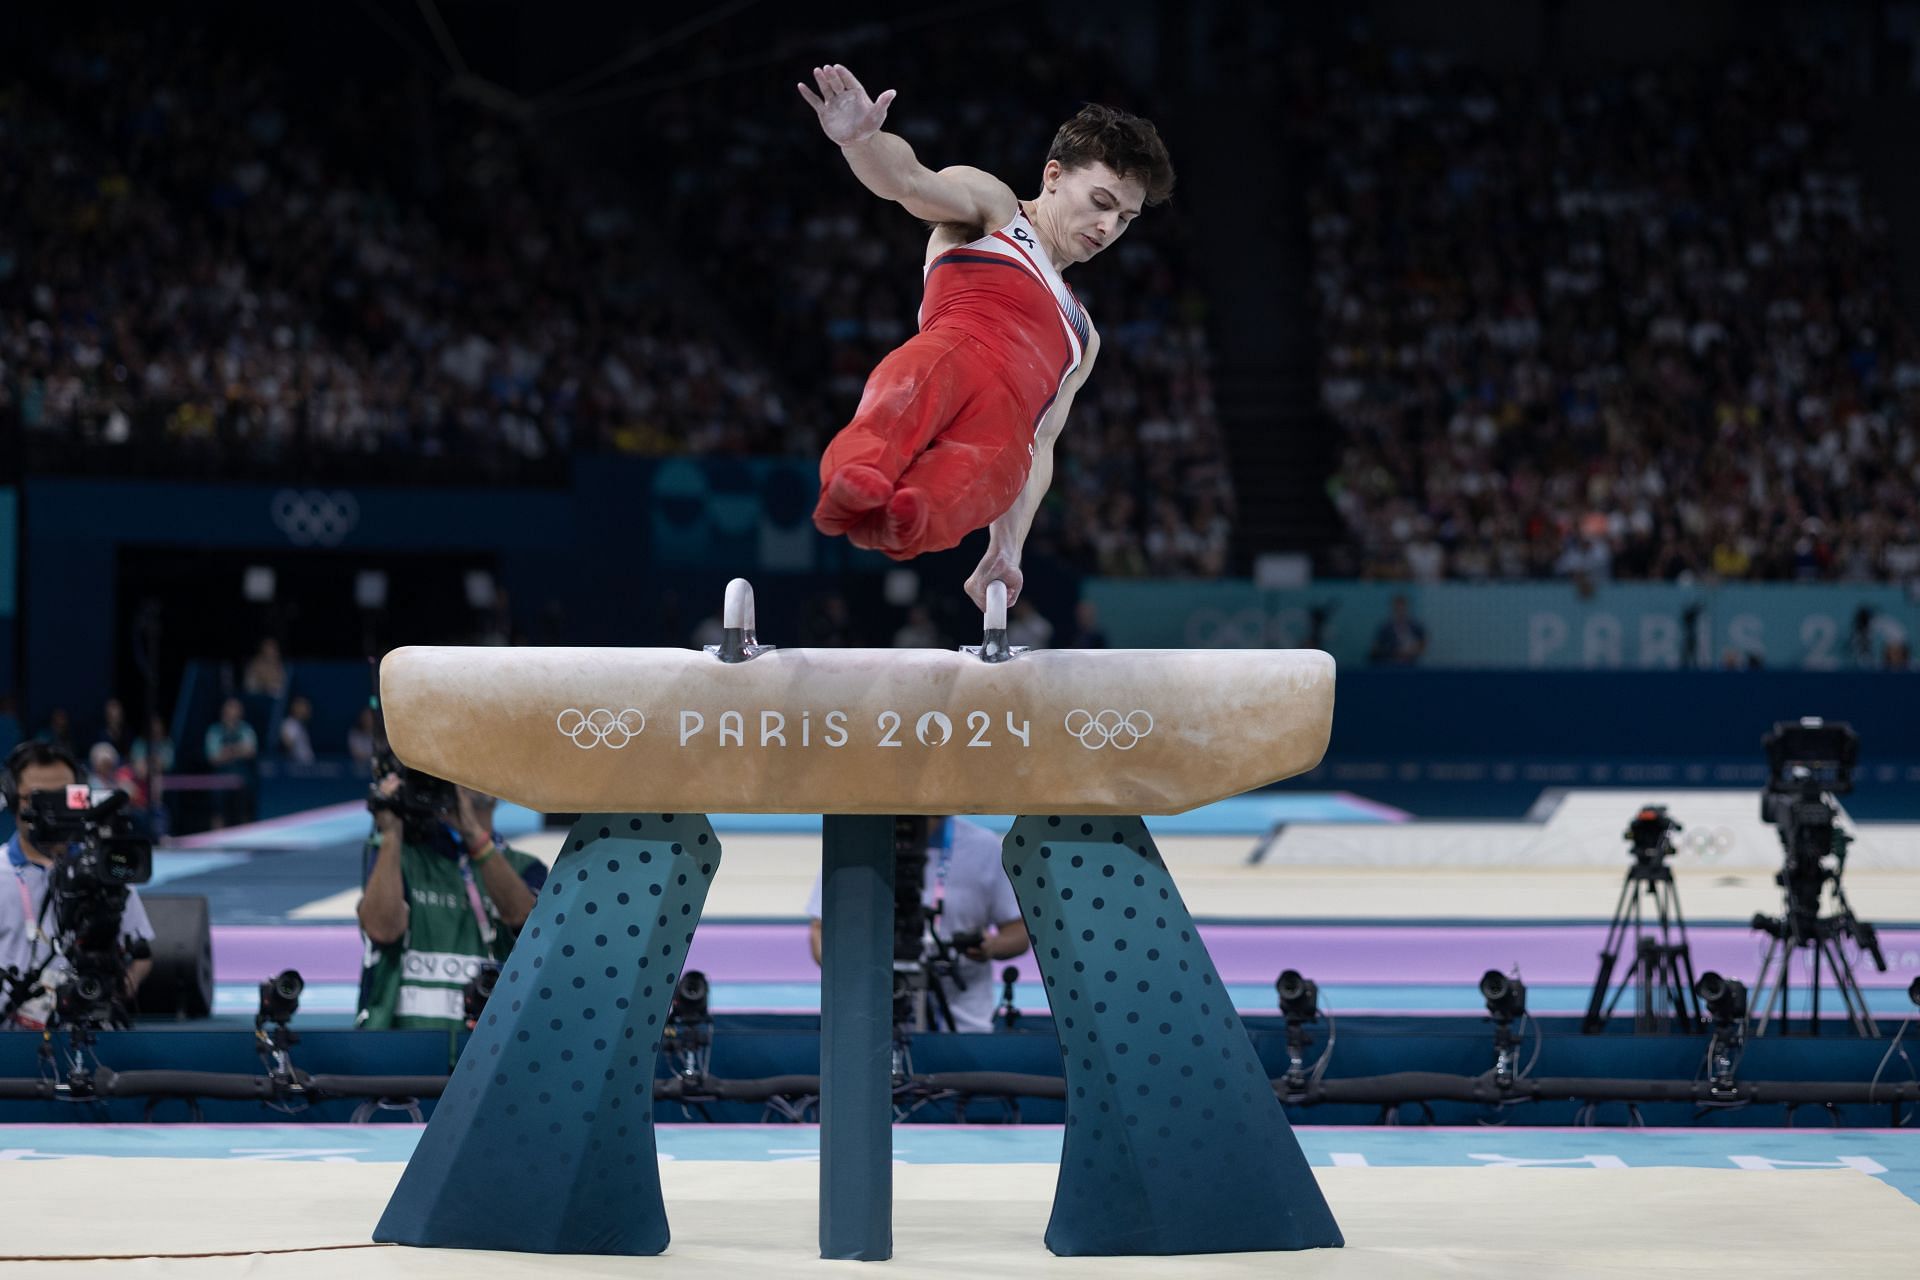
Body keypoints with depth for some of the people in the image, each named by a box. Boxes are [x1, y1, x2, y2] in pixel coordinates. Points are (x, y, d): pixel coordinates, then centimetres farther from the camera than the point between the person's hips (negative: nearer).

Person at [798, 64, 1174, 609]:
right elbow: (911, 183, 4)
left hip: (1005, 427, 3)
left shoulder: (1083, 336, 42)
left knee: (992, 465, -35)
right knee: (915, 389, -40)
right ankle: (857, 477, -69)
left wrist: (1006, 550, 18)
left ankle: (903, 521, -66)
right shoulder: (991, 206, 27)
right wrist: (861, 140, -20)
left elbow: (1042, 446, 34)